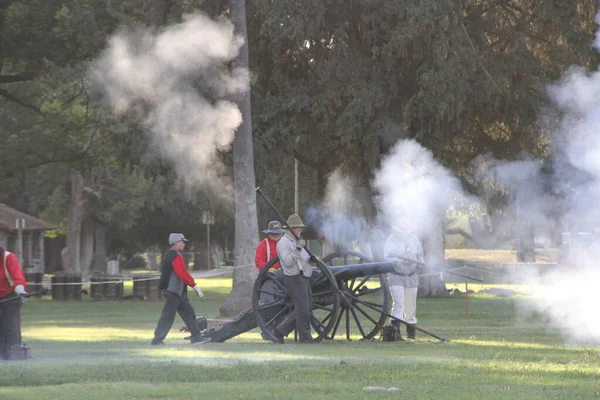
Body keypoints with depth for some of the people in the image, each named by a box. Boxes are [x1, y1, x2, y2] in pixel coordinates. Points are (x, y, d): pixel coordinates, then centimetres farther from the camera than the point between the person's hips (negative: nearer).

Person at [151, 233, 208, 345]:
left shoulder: (169, 255, 16)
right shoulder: (176, 257, -16)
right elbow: (183, 274, -25)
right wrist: (195, 286, -25)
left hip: (179, 292, 11)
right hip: (173, 291, -11)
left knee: (188, 313, 11)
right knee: (168, 316, -8)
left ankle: (196, 337, 12)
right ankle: (157, 339, -6)